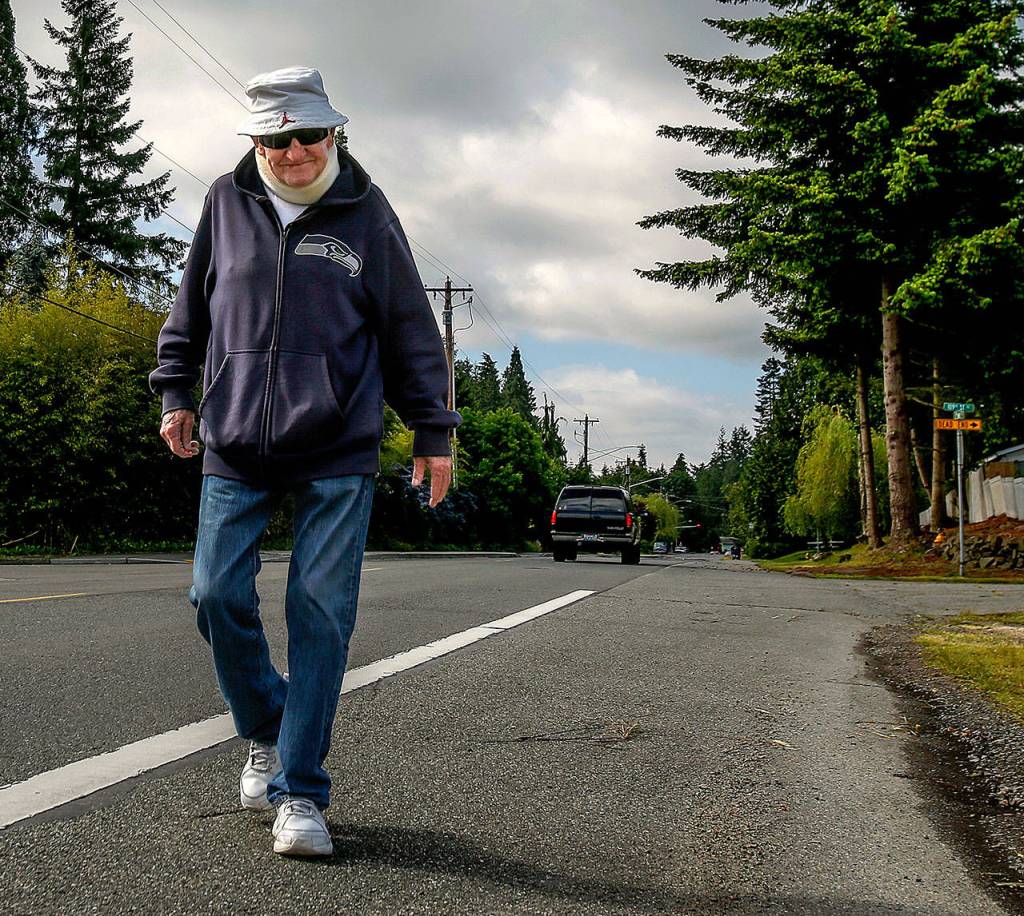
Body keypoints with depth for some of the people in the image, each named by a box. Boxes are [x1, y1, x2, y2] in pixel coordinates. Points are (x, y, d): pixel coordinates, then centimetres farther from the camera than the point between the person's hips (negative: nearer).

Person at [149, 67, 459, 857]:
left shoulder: (365, 211, 2)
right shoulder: (228, 202, 7)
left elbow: (411, 328, 6)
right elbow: (193, 304, 19)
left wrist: (433, 431, 5)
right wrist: (175, 390, 14)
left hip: (339, 451, -2)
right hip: (235, 444, 3)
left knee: (321, 612, -5)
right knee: (218, 595, -2)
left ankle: (301, 792, 4)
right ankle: (266, 732, 26)